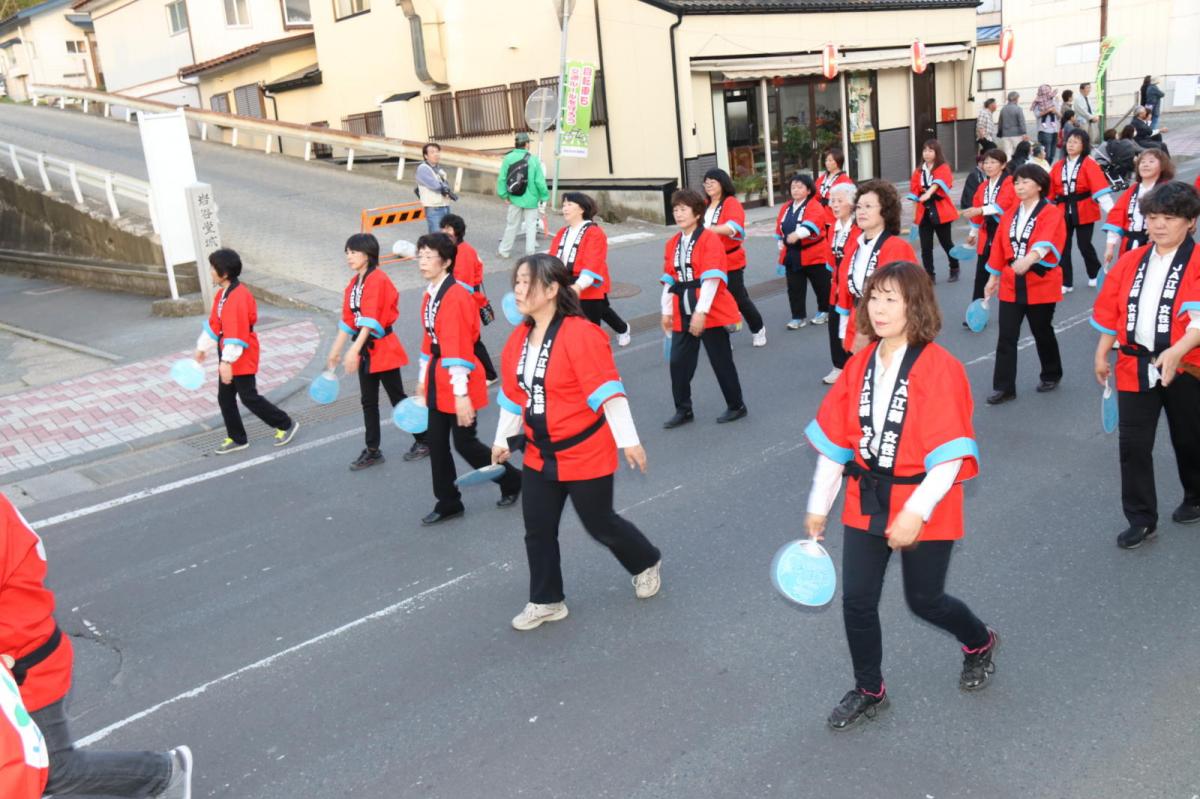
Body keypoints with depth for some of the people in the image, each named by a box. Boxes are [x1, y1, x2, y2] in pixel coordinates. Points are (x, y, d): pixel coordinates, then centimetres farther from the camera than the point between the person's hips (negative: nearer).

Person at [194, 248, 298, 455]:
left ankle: (286, 425, 15)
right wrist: (203, 348, 24)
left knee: (249, 397, 0)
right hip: (228, 355, 9)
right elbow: (214, 324, 17)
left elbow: (237, 334, -28)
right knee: (224, 398, 13)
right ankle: (237, 438, 25)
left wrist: (227, 361, -29)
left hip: (242, 358, -9)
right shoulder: (222, 294, 6)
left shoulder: (238, 297, -24)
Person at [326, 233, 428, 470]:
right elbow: (348, 320, 12)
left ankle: (423, 441, 19)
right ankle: (372, 450, 21)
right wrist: (335, 352, 12)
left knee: (397, 397, 3)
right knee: (368, 401, 12)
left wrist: (354, 351, -30)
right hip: (365, 349, 8)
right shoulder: (354, 283, 9)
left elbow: (371, 319, -25)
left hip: (383, 348, -8)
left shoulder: (377, 280, -17)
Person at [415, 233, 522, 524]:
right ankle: (448, 503, 23)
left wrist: (461, 394, -24)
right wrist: (423, 380, 20)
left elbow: (459, 349, -23)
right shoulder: (429, 295, 9)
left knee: (464, 443, 0)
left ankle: (511, 481, 24)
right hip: (438, 380, 9)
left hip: (459, 382, -9)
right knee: (435, 442, 10)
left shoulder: (456, 297, -19)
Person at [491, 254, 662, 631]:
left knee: (600, 524, 9)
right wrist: (503, 440, 20)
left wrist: (628, 439, -19)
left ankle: (647, 563, 38)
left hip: (585, 454, -6)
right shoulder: (518, 338, 2)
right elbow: (513, 395, 13)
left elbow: (607, 390, -20)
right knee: (537, 531, 8)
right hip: (538, 455, 6)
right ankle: (546, 602, 26)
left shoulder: (580, 335, -20)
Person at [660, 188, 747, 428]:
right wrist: (667, 311, 8)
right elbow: (669, 279, 12)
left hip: (710, 313, -6)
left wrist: (701, 312, -22)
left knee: (721, 361, 5)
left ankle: (736, 406, 21)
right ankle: (683, 410, 19)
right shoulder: (672, 244, 9)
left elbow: (711, 278, -18)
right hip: (683, 314, 6)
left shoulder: (709, 239, -11)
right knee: (678, 362, 5)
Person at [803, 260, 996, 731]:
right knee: (857, 601, 5)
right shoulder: (860, 365, 1)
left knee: (924, 600, 12)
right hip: (867, 501, 5)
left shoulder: (939, 369, -17)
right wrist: (818, 506, 9)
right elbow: (835, 440, 6)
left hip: (923, 507, -5)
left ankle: (980, 644, 45)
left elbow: (949, 456, -19)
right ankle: (868, 691, 28)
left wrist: (916, 512, -25)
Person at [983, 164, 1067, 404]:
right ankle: (1004, 387, 3)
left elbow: (1046, 241, -28)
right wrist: (993, 277, 12)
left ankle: (1052, 375, 34)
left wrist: (1029, 258, -47)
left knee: (1042, 332, 11)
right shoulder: (1010, 214, 9)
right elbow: (999, 247, 12)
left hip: (1041, 284, -4)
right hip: (1011, 284, 4)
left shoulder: (1052, 214, -9)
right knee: (1006, 336, -1)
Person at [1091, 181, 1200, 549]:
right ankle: (1141, 519, 13)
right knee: (1132, 443, 1)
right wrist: (1101, 354, 11)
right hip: (1136, 366, 3)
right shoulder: (1131, 261, 7)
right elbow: (1111, 311, 12)